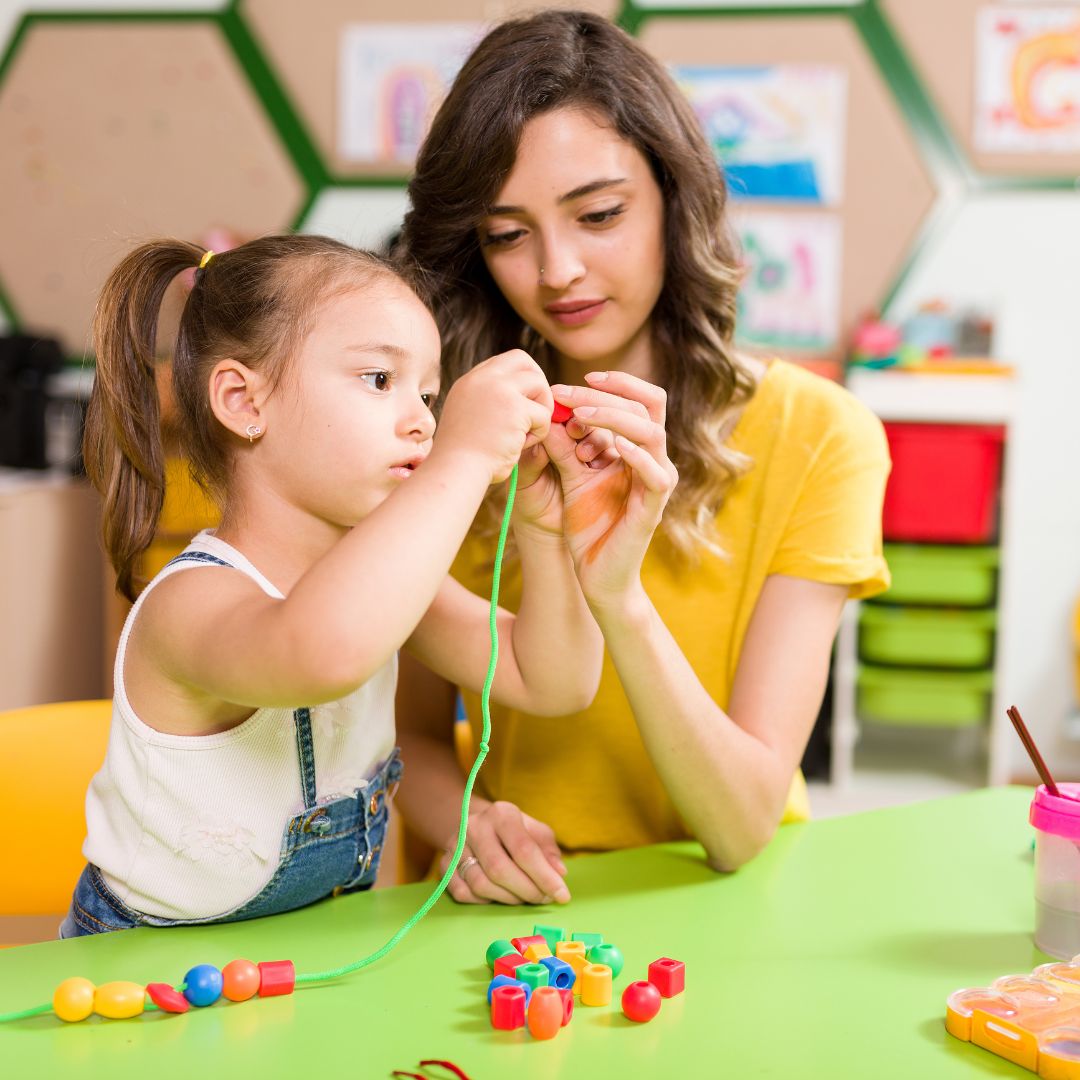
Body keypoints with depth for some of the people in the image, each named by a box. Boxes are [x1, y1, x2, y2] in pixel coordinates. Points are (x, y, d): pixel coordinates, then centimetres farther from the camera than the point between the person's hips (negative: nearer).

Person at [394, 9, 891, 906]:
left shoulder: (815, 435, -10)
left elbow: (742, 831, -15)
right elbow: (416, 734, 4)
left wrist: (617, 595, -30)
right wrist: (465, 825, -19)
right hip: (520, 908, 1)